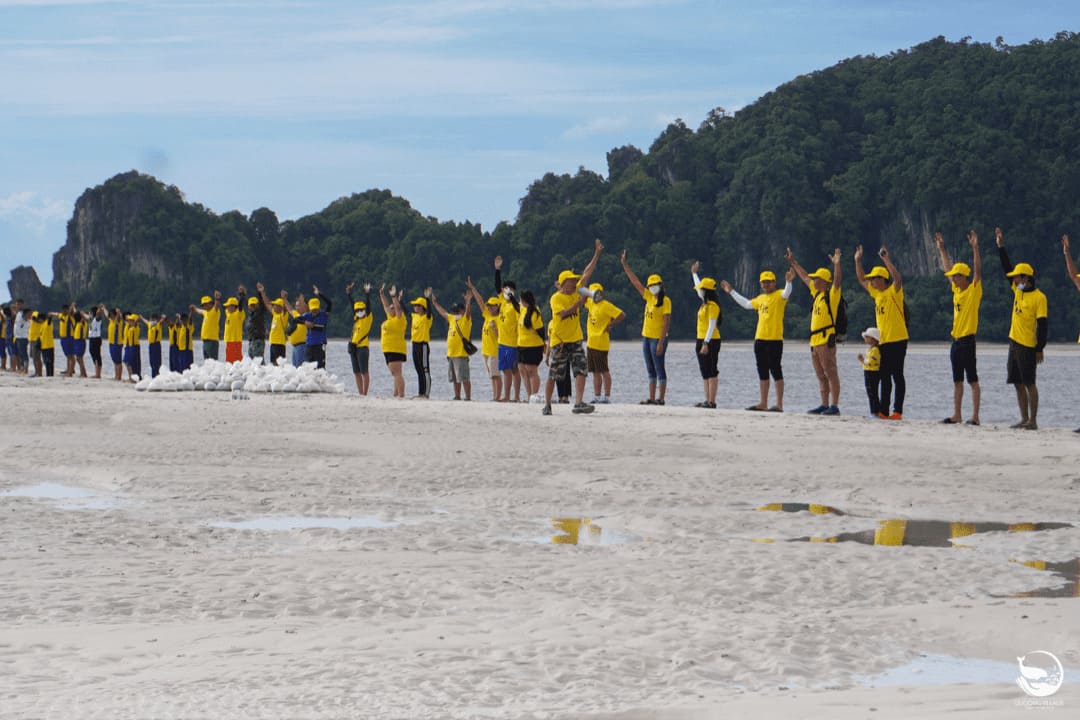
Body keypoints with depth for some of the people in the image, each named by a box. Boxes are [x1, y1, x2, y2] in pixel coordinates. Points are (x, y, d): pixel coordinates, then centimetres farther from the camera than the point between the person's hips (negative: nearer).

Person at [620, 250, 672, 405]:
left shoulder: (665, 301, -11)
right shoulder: (649, 297, 10)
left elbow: (666, 323, -16)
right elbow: (635, 281, 15)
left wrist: (661, 342, -21)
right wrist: (624, 264, 14)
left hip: (658, 338, -8)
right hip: (646, 337, 8)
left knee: (659, 369, -5)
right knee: (650, 370, 10)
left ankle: (660, 399, -3)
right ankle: (652, 398, 13)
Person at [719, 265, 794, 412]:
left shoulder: (779, 295, -4)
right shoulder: (760, 298, 19)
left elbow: (787, 292, -26)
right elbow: (746, 304, 35)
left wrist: (788, 282, -46)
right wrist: (731, 292, 41)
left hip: (775, 340, -8)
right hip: (760, 339, 8)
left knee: (776, 371, -5)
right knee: (762, 372, 11)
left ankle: (779, 404, -4)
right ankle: (763, 403, 16)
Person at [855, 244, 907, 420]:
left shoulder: (894, 292, -9)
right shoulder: (876, 293, 13)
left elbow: (897, 278, -29)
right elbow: (861, 279, 23)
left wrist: (886, 260, -33)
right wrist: (858, 261, 14)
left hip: (897, 340, -8)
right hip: (884, 341, 8)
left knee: (897, 375, -6)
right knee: (885, 377, 9)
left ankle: (898, 411, -5)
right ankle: (884, 411, 12)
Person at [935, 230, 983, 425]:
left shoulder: (974, 290, -7)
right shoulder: (957, 290, 12)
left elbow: (977, 270, -19)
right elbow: (948, 269, 23)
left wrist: (975, 247, -24)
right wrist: (941, 249, 25)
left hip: (967, 340, -8)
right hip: (956, 340, 8)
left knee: (973, 380, -5)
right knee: (957, 380, 10)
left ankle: (975, 416, -5)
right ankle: (956, 415, 14)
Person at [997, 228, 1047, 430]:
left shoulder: (1039, 297, -12)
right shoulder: (1018, 290, 10)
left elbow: (1042, 325, -14)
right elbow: (1007, 268, 18)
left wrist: (1040, 349, -17)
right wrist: (1001, 246, 15)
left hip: (1028, 345, -8)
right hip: (1014, 343, 8)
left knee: (1029, 383, -6)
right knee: (1018, 383, 9)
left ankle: (1033, 421, -3)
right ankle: (1024, 419, 13)